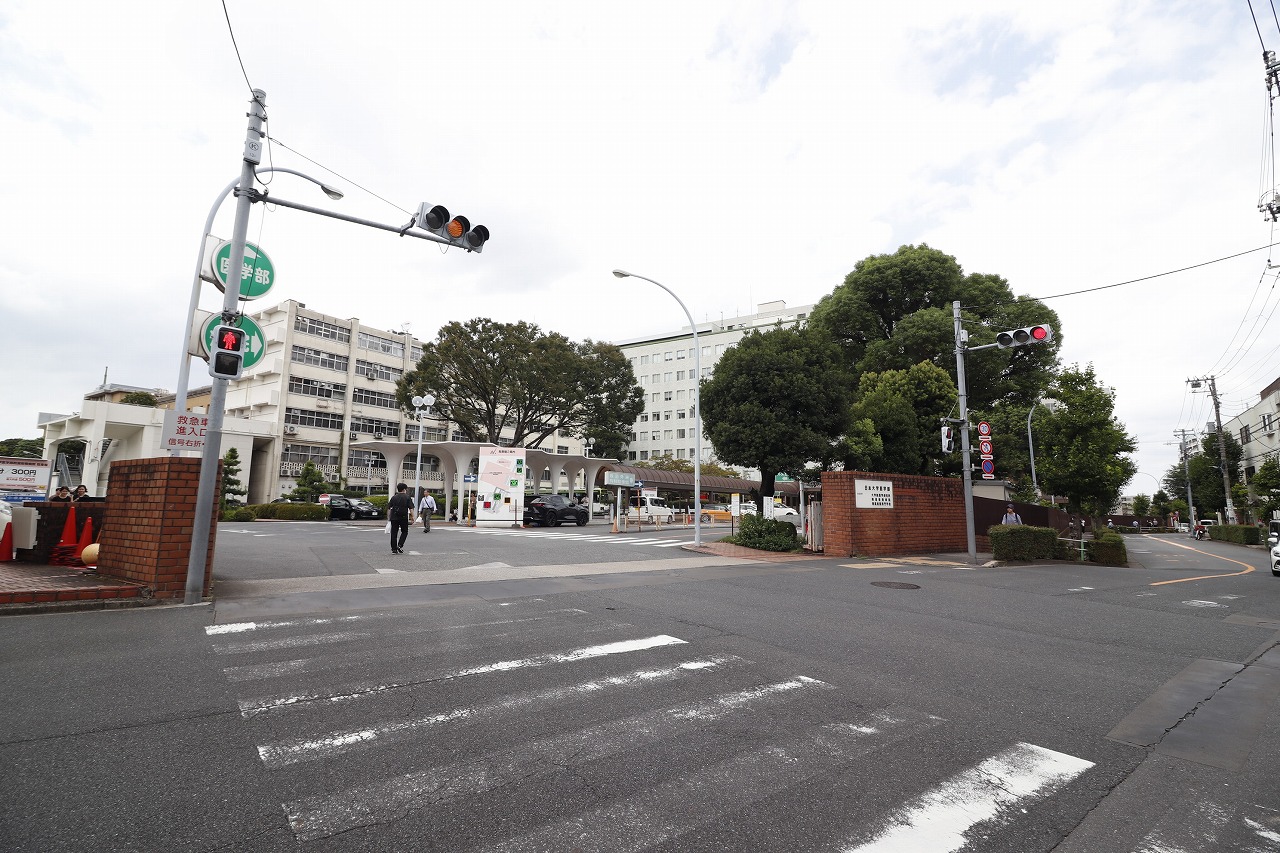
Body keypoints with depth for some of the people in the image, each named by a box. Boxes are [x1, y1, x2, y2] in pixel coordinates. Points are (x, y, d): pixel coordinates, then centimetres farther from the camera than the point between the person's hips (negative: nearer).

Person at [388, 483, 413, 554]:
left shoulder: (393, 497, 7)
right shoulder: (407, 497, -1)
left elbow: (388, 508, 8)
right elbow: (411, 508, -8)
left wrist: (388, 517, 16)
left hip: (394, 518, 3)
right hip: (403, 518, -3)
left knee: (394, 533, 6)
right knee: (404, 532, 12)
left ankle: (394, 549, 6)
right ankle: (400, 545, -4)